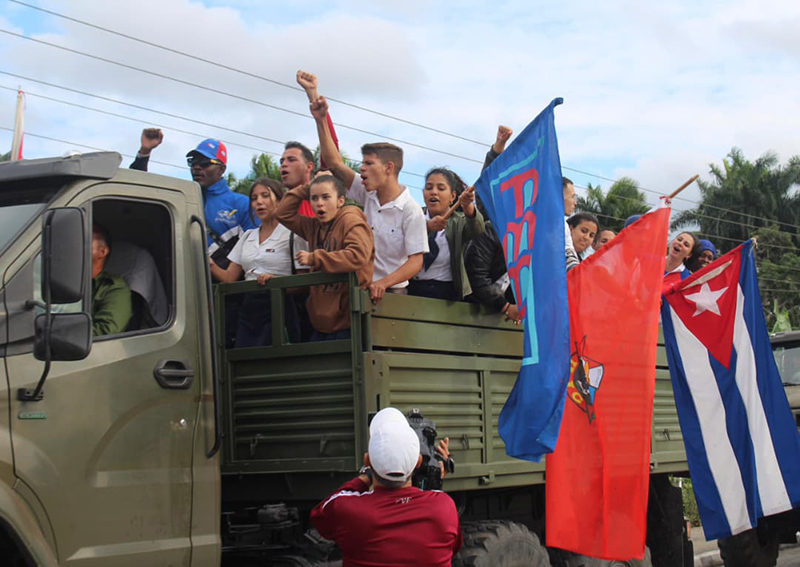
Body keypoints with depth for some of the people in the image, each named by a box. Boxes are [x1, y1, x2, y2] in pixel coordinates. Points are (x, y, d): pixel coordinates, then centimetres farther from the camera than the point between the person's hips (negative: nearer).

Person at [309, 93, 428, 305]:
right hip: (363, 289, 5)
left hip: (392, 293, -5)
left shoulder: (411, 211, -10)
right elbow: (335, 164, 6)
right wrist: (321, 121, 1)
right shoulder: (369, 196, 8)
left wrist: (383, 283, -29)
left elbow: (416, 261, -14)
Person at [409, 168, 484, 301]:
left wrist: (468, 206, -38)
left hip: (448, 293, 0)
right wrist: (427, 227, -34)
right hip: (412, 289, 0)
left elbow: (477, 229, -17)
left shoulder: (458, 221, 5)